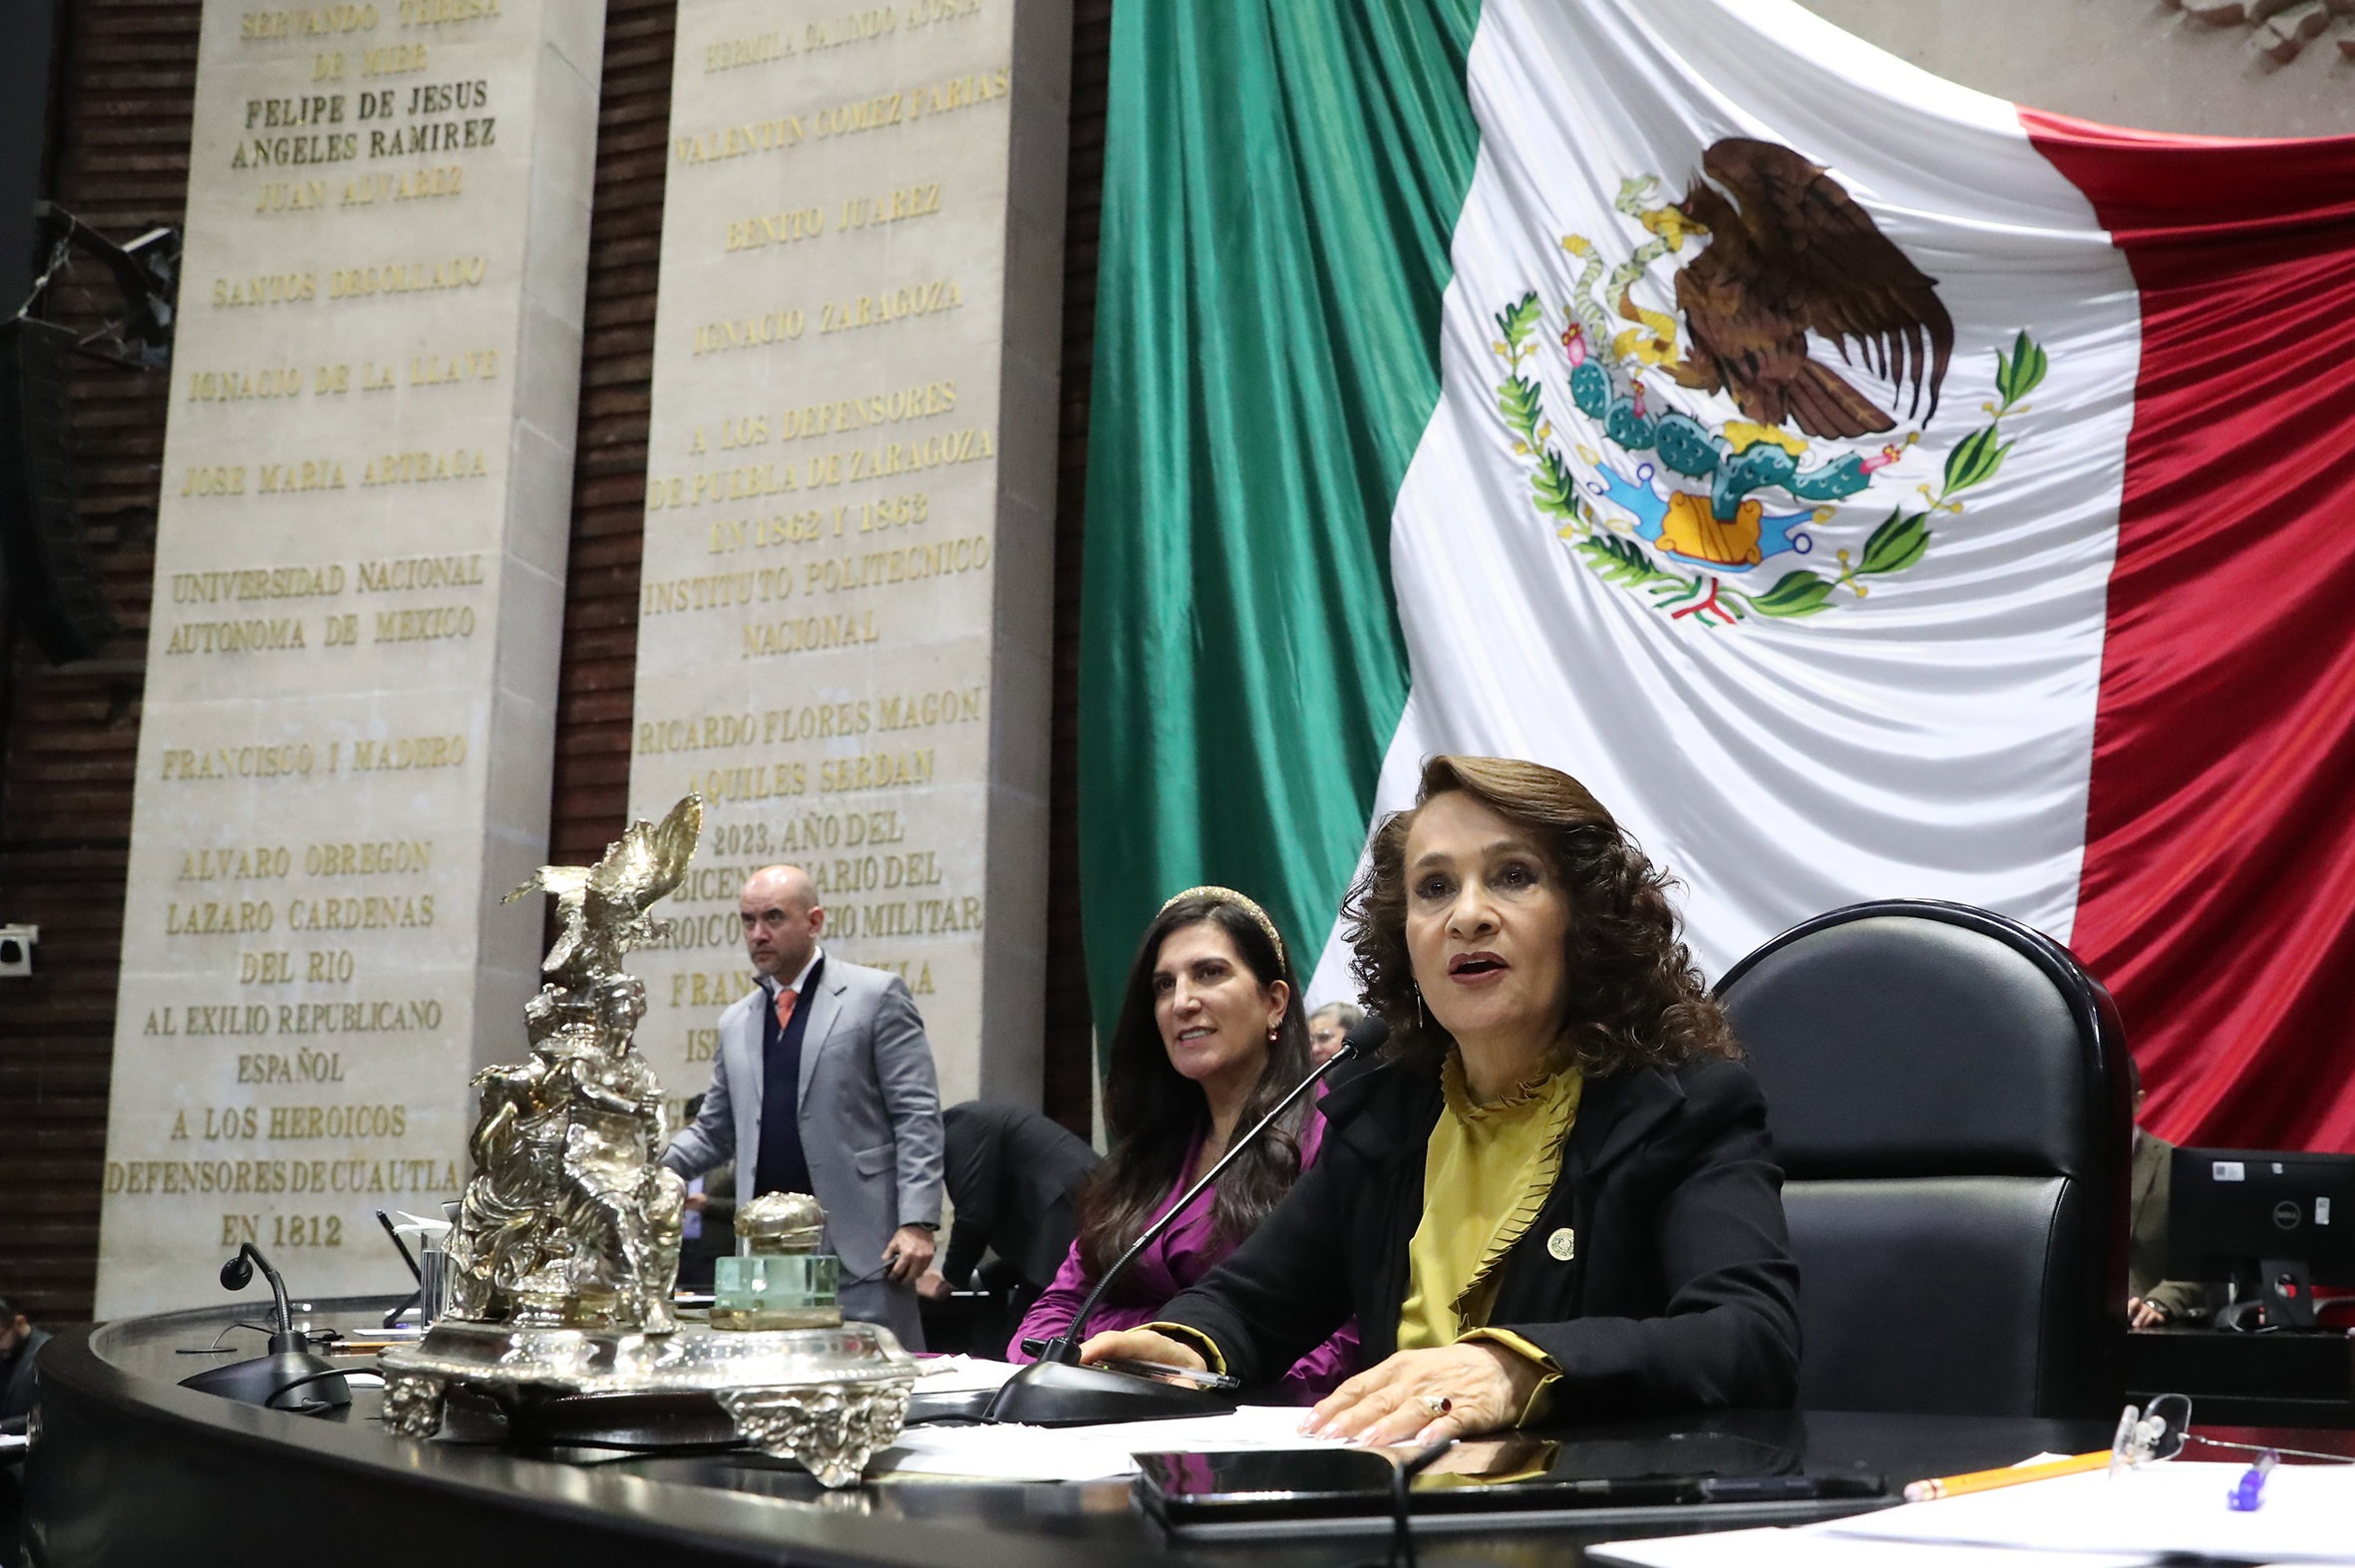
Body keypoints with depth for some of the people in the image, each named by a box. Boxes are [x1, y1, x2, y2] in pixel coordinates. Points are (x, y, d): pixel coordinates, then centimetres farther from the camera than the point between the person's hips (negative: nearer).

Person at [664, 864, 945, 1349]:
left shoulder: (875, 995, 1)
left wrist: (917, 1223, -13)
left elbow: (917, 1118, -4)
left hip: (859, 1249, -5)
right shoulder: (736, 1021, 18)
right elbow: (714, 1130, 22)